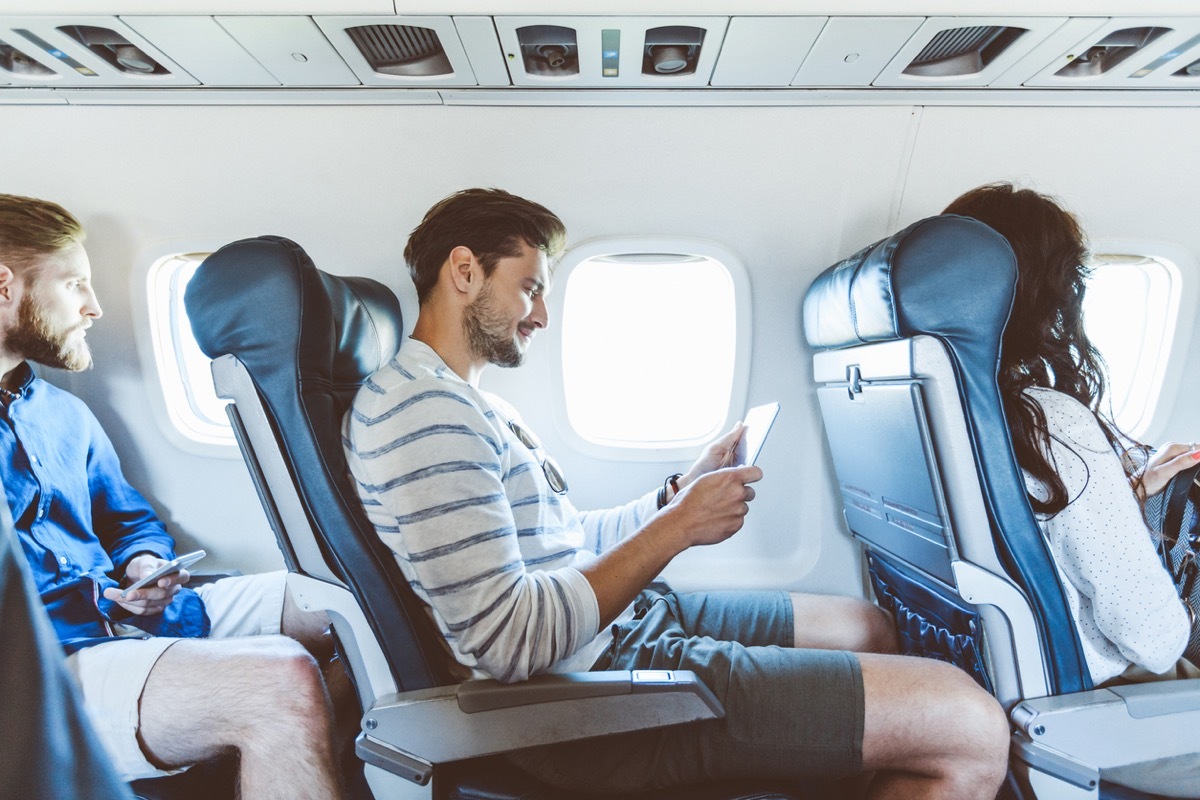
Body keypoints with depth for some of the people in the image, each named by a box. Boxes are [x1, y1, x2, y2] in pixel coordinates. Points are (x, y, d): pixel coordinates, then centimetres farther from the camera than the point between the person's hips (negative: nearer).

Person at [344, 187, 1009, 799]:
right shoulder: (418, 409, -18)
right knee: (969, 723, -13)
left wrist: (681, 490, 8)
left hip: (622, 624, 11)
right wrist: (677, 527, -18)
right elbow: (505, 639, -25)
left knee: (868, 627, 21)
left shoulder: (473, 406, 17)